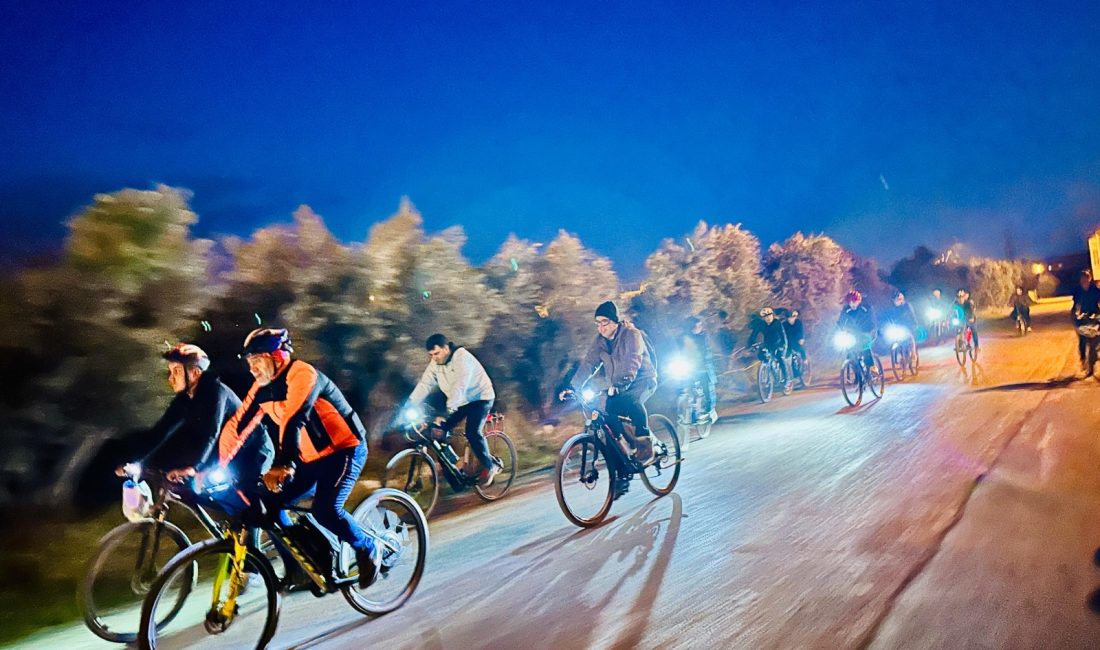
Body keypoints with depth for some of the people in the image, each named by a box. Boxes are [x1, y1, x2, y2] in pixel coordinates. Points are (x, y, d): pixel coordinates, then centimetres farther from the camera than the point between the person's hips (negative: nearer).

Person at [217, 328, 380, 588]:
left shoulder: (302, 374, -21)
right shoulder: (262, 388, 2)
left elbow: (294, 420, -35)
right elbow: (237, 425, -2)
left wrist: (284, 465, -46)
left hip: (344, 449, -8)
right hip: (310, 458, 8)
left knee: (325, 510, -24)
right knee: (270, 502, -4)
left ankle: (368, 550, 2)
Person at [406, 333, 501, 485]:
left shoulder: (462, 357, -27)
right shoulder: (435, 363, -5)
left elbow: (459, 387, -38)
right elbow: (424, 385, -10)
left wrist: (447, 412, -48)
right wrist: (408, 407, -21)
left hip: (479, 397, -7)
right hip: (459, 401, 7)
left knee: (473, 433, -24)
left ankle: (490, 466, -4)